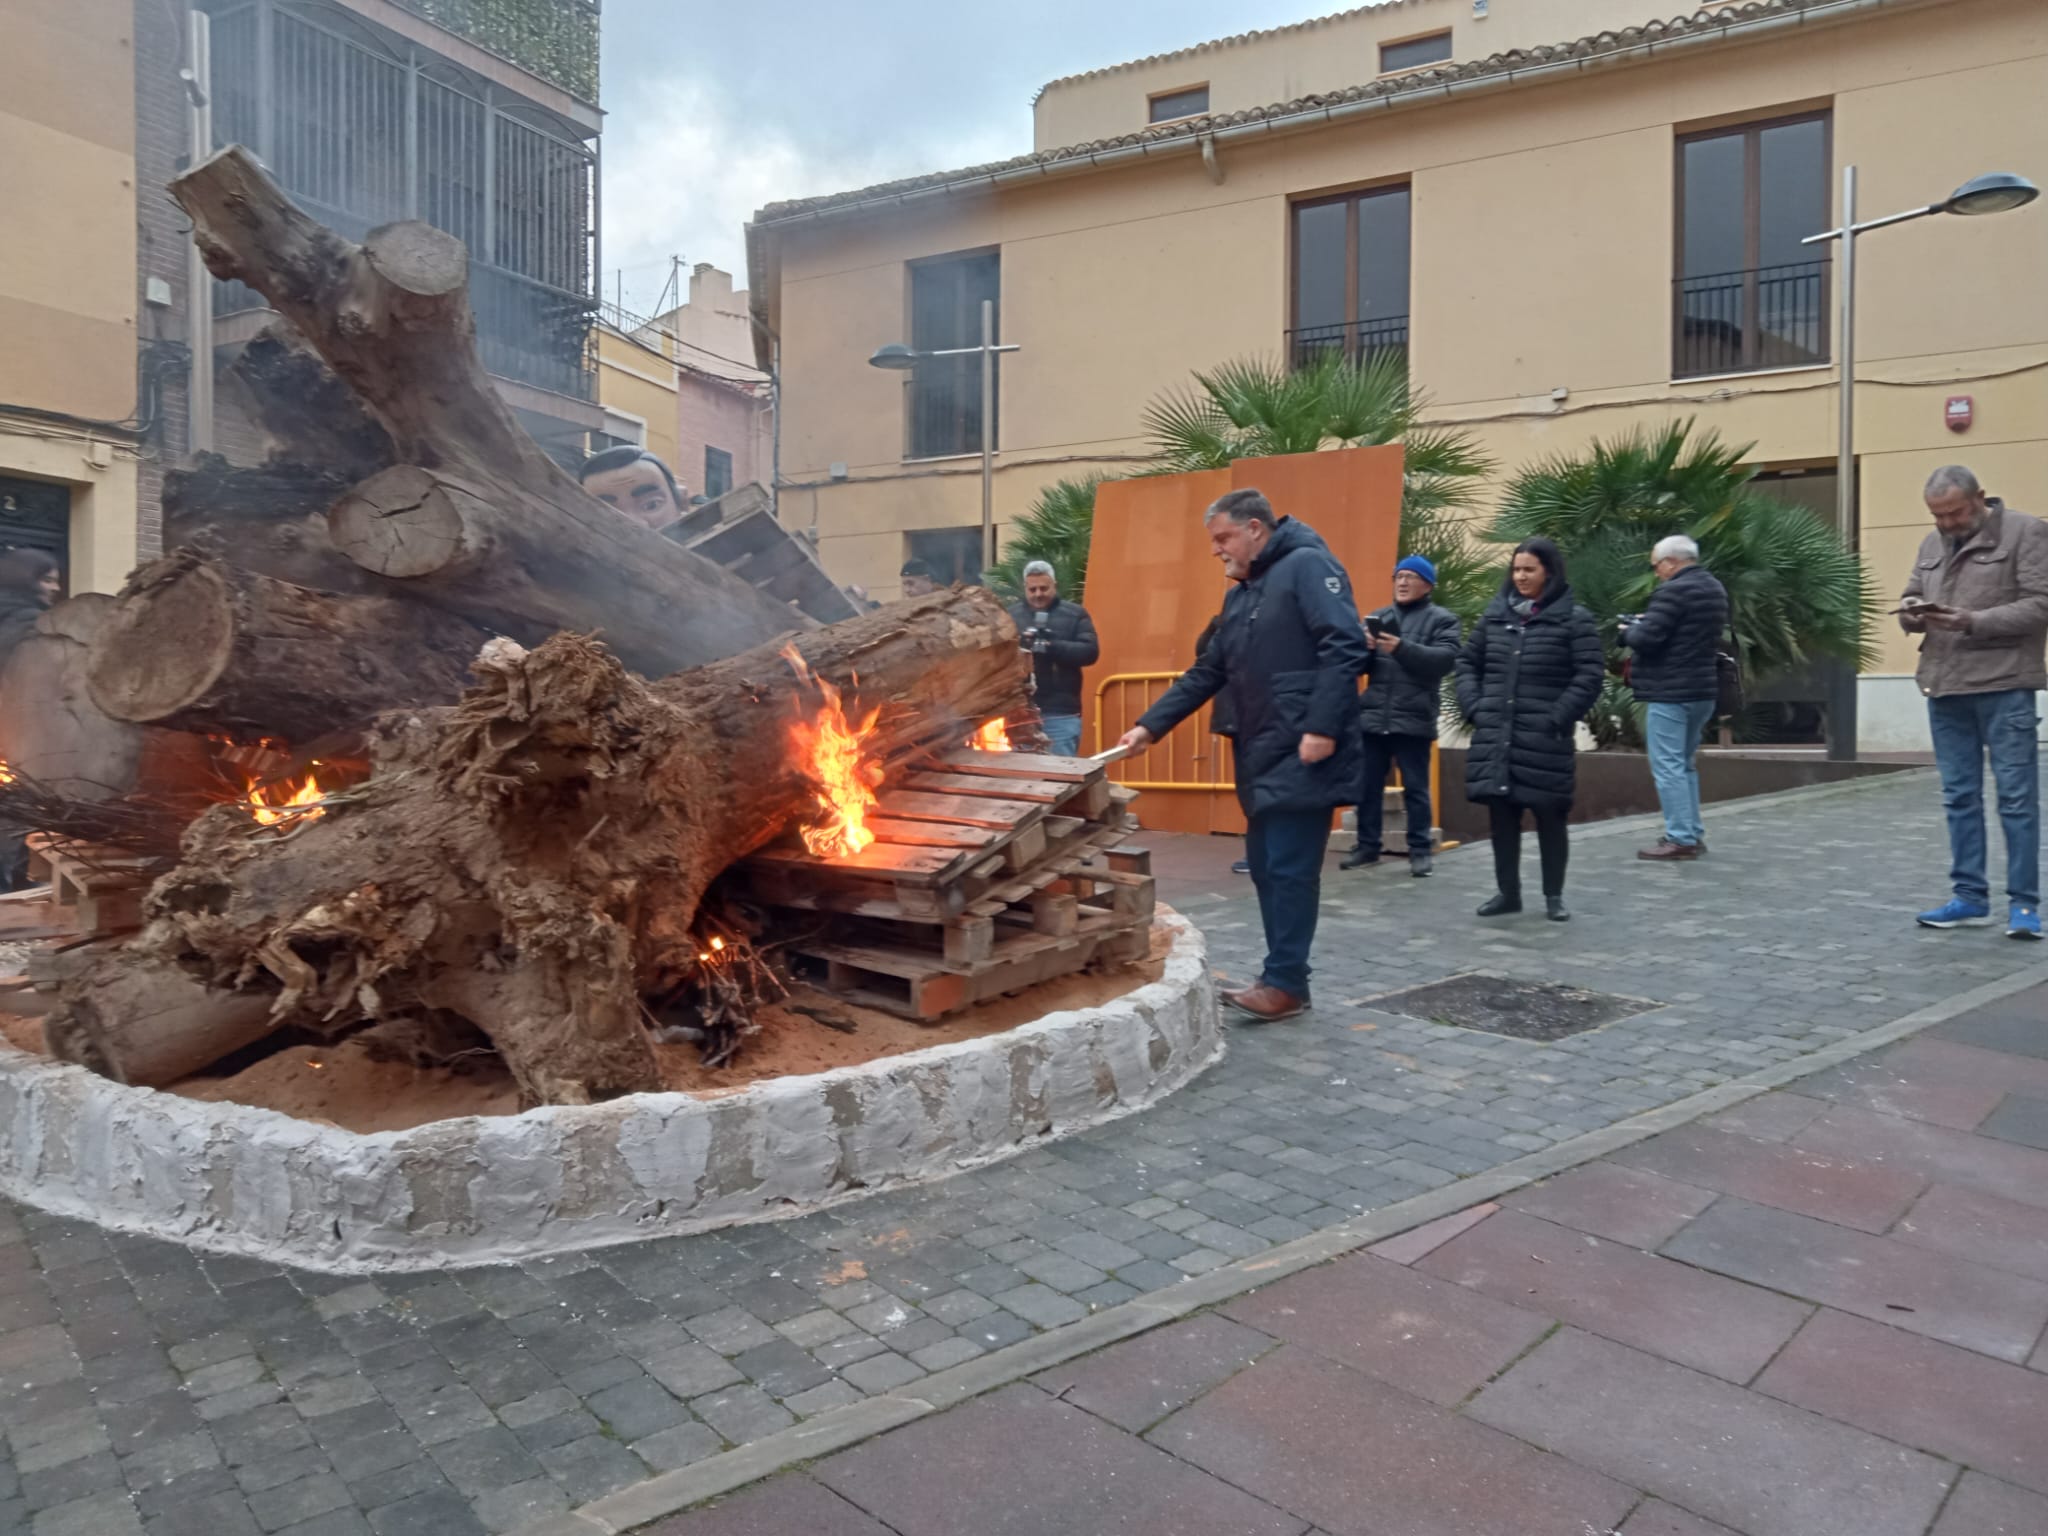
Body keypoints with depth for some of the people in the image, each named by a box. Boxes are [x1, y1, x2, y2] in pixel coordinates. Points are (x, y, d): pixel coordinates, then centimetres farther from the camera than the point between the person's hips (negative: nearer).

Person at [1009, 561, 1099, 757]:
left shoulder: (1075, 614, 7)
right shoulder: (1011, 616, 10)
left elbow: (1090, 651, -3)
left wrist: (1051, 646, -17)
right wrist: (1015, 646, -20)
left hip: (1061, 712, -1)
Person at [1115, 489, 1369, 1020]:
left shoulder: (1307, 566, -7)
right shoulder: (1241, 595, 20)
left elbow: (1345, 647, -18)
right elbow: (1207, 673, 21)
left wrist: (1321, 728, -24)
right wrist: (1150, 724, 14)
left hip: (1303, 755, -9)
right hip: (1262, 757, 9)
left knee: (1290, 868, -5)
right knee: (1266, 866, 11)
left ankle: (1285, 984, 3)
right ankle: (1283, 975, 20)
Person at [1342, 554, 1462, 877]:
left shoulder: (1443, 620, 3)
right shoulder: (1378, 617, 15)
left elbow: (1445, 659, -13)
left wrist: (1402, 649, -25)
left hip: (1413, 719, -4)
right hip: (1372, 717, 4)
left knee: (1415, 788, 3)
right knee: (1367, 786, 7)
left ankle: (1420, 850, 10)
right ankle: (1367, 845, 18)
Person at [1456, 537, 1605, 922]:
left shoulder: (1574, 619, -1)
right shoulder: (1495, 614, 11)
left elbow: (1590, 675, -6)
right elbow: (1467, 662, 17)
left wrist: (1557, 720, -13)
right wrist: (1474, 707, 3)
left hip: (1545, 742, -4)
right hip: (1495, 737, 4)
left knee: (1550, 818, 5)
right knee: (1501, 816, 8)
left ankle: (1554, 896, 18)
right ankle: (1507, 892, 20)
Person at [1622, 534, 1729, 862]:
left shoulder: (1674, 591, -17)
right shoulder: (1714, 589, 15)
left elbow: (1645, 638, -21)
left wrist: (1627, 631, 1)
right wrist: (1642, 626, 12)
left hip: (1670, 692, -10)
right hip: (1702, 689, 10)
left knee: (1668, 767, -6)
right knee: (1685, 764, 18)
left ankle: (1681, 839, -6)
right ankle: (1693, 834, 20)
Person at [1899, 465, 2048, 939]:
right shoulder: (1932, 544, 15)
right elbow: (1911, 598, 19)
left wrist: (1973, 622, -20)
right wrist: (1910, 612, -4)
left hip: (2003, 686, -5)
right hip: (1944, 687, 6)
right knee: (1959, 797, 9)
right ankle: (1970, 897, 16)